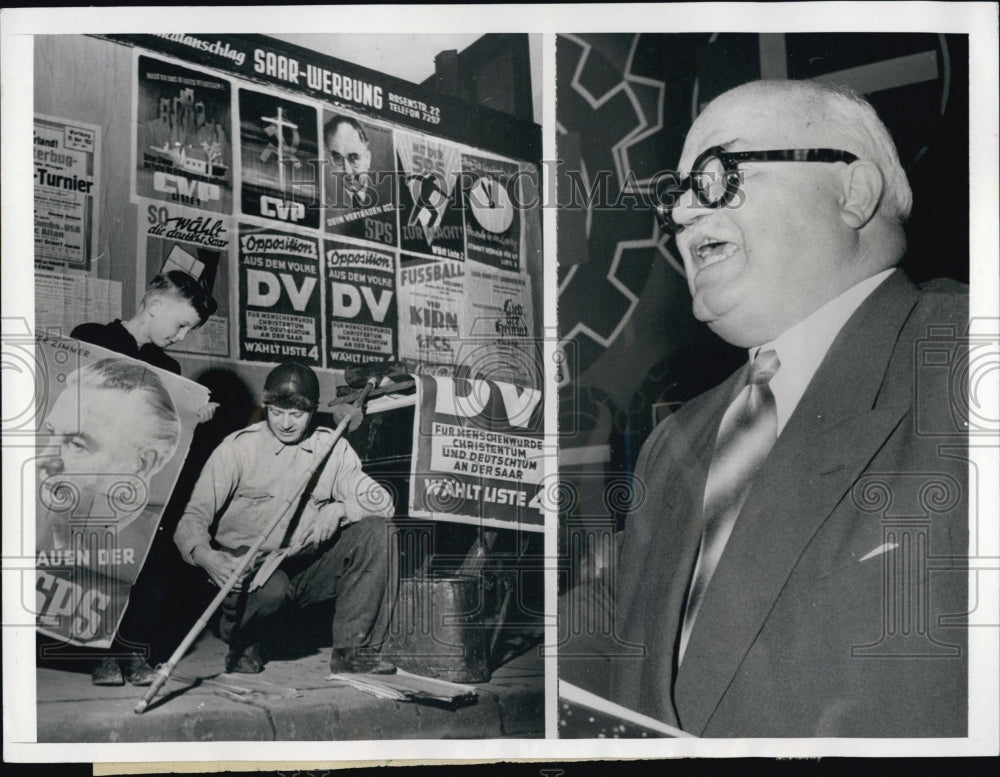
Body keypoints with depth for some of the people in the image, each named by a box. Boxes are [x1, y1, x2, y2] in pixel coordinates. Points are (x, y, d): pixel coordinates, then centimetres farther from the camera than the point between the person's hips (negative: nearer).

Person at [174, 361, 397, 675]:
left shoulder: (332, 447, 4)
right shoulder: (238, 447, -6)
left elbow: (382, 500, -2)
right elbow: (193, 517, -11)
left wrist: (339, 509, -23)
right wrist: (205, 556, -33)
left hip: (306, 568, 4)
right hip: (246, 569, -3)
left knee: (372, 530, -16)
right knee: (272, 589, -38)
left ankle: (353, 649, -13)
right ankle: (243, 643, 0)